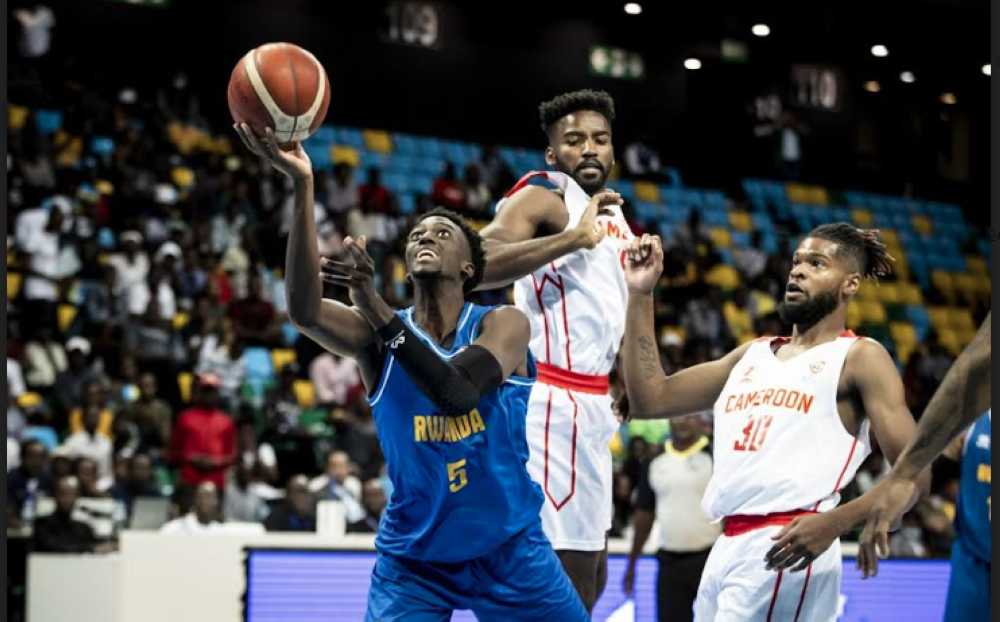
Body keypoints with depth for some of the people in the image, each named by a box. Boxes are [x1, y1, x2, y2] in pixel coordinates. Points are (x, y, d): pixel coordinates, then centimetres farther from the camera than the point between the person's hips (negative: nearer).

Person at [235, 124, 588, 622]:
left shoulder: (503, 324, -9)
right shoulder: (375, 333, -6)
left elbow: (457, 394, -29)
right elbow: (303, 311, -28)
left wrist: (378, 311, -34)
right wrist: (302, 185, -38)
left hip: (508, 548, 0)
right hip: (413, 559, 0)